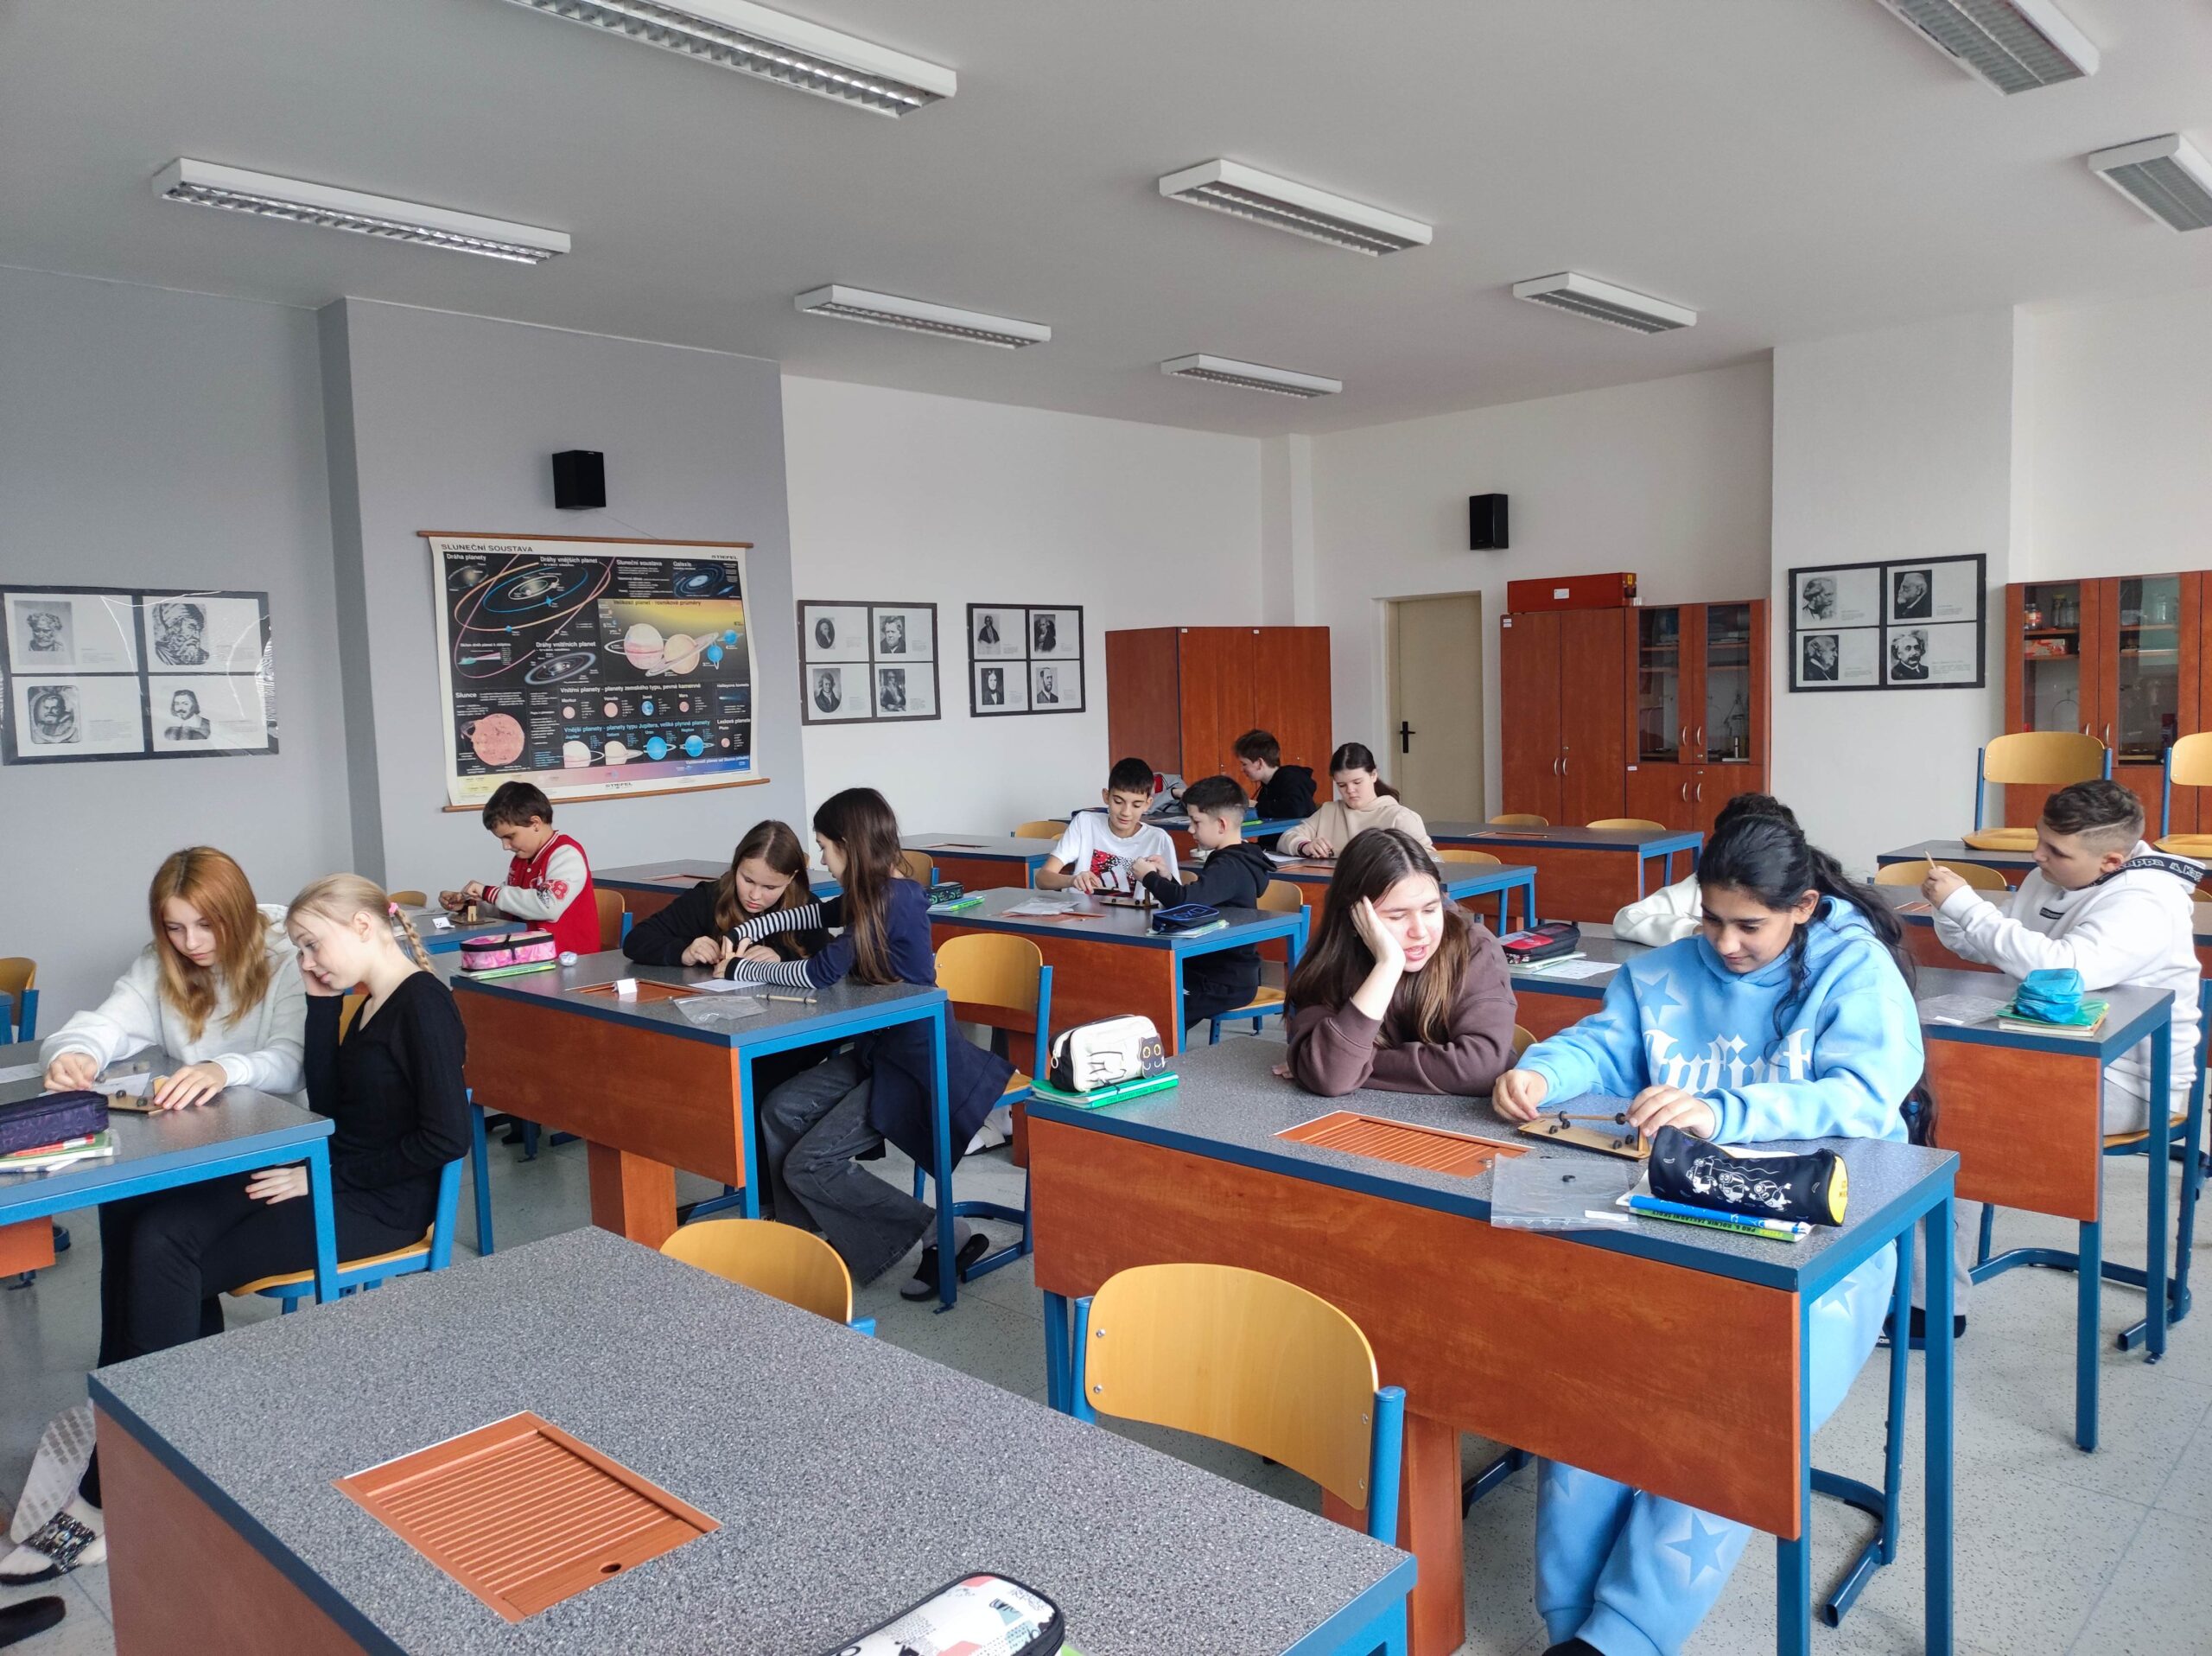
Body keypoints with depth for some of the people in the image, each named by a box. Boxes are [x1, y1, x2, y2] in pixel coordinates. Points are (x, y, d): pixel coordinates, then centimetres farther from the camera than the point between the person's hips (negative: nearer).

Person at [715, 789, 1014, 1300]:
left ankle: (947, 1233, -5)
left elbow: (819, 974, -19)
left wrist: (742, 970, -4)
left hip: (914, 1062, -9)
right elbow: (811, 914, 26)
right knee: (781, 1111, 2)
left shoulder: (895, 899, -20)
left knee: (807, 1166, -9)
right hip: (879, 1049, 9)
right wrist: (742, 934, 17)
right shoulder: (873, 895, 8)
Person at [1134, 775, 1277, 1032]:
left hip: (1229, 984, -10)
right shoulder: (1229, 861, 12)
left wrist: (1149, 877, -18)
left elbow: (1186, 900, -35)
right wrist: (1166, 878, 2)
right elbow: (1194, 903, 17)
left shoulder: (1230, 868, -21)